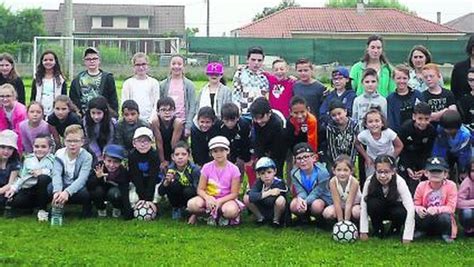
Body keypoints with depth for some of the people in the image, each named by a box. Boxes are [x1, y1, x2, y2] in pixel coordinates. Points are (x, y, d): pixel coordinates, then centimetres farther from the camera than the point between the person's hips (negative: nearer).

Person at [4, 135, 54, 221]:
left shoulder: (51, 160, 0)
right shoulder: (28, 159, 15)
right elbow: (22, 176, 16)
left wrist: (42, 171, -26)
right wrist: (14, 188, 1)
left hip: (41, 189, -3)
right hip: (26, 189, 3)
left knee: (43, 178, -36)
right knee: (13, 202, -26)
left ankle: (42, 209, -18)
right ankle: (35, 206, 8)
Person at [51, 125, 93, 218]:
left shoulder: (86, 157, -17)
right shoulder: (59, 154, -9)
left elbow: (82, 179, -30)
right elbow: (56, 174, -23)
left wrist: (67, 192, -48)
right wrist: (57, 192, -44)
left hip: (78, 187, -2)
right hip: (64, 186, 2)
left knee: (85, 192, -35)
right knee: (51, 188, -29)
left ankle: (87, 210, -1)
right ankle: (57, 210, 1)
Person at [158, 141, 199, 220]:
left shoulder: (194, 169, -21)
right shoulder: (170, 169, -15)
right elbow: (161, 192, -17)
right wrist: (166, 182, -38)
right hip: (177, 198, 2)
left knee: (188, 191, -34)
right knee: (172, 183, -26)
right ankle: (176, 208, -2)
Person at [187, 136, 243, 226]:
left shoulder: (233, 169, -7)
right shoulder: (207, 167, -3)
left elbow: (234, 193, -7)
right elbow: (200, 189, -3)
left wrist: (220, 201, -23)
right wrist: (207, 198, -25)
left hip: (226, 199, -1)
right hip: (209, 197, 1)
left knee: (231, 211, -37)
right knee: (192, 204, -30)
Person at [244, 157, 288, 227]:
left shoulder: (279, 183, -21)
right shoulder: (260, 182, -9)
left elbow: (270, 202, -30)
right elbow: (251, 196, -28)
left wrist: (259, 196, -19)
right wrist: (268, 193, -35)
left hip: (276, 213, -3)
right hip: (263, 212, 3)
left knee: (280, 199, -34)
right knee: (246, 198, -15)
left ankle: (276, 220, -5)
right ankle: (260, 218, 5)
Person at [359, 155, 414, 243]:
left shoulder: (399, 182, -31)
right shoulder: (370, 181, -27)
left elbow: (410, 208, -36)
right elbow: (363, 204, -22)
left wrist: (407, 238, -41)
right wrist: (363, 232, -28)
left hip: (394, 208, -1)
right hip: (378, 210, 1)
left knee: (401, 212, -33)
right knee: (372, 203, -31)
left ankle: (395, 229, 1)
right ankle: (377, 229, -5)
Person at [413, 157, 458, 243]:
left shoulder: (451, 185, -12)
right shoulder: (422, 186, -6)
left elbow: (451, 208, -16)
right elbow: (416, 204, -2)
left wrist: (436, 209, -34)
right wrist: (418, 209, -27)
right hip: (426, 219, 2)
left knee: (445, 216, -36)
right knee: (415, 215, -29)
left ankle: (446, 234, 0)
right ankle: (421, 231, 7)